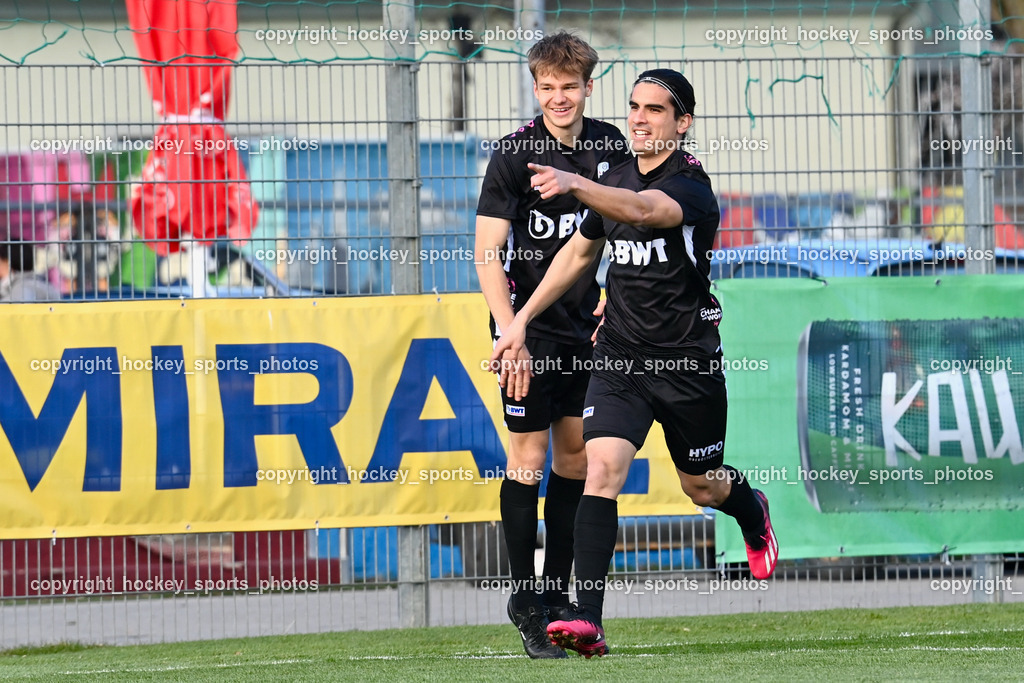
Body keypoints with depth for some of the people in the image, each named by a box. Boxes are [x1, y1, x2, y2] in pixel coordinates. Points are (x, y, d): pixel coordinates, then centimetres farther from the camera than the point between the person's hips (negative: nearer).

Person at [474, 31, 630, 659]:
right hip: (530, 328, -5)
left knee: (575, 455, 9)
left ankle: (559, 597, 17)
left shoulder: (610, 146, 4)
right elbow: (487, 252, -13)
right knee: (528, 458, -7)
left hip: (587, 325, 5)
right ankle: (526, 605, -1)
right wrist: (509, 332, -21)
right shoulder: (515, 153, -11)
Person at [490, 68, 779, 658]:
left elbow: (643, 209, -40)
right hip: (620, 356, 4)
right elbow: (578, 255, 22)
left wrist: (576, 186, -57)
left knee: (703, 487, 15)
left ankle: (753, 513, 54)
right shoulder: (616, 179, 6)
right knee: (601, 469, -18)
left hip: (689, 362, -4)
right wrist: (521, 320, 18)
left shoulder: (691, 185, -16)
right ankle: (589, 620, -24)